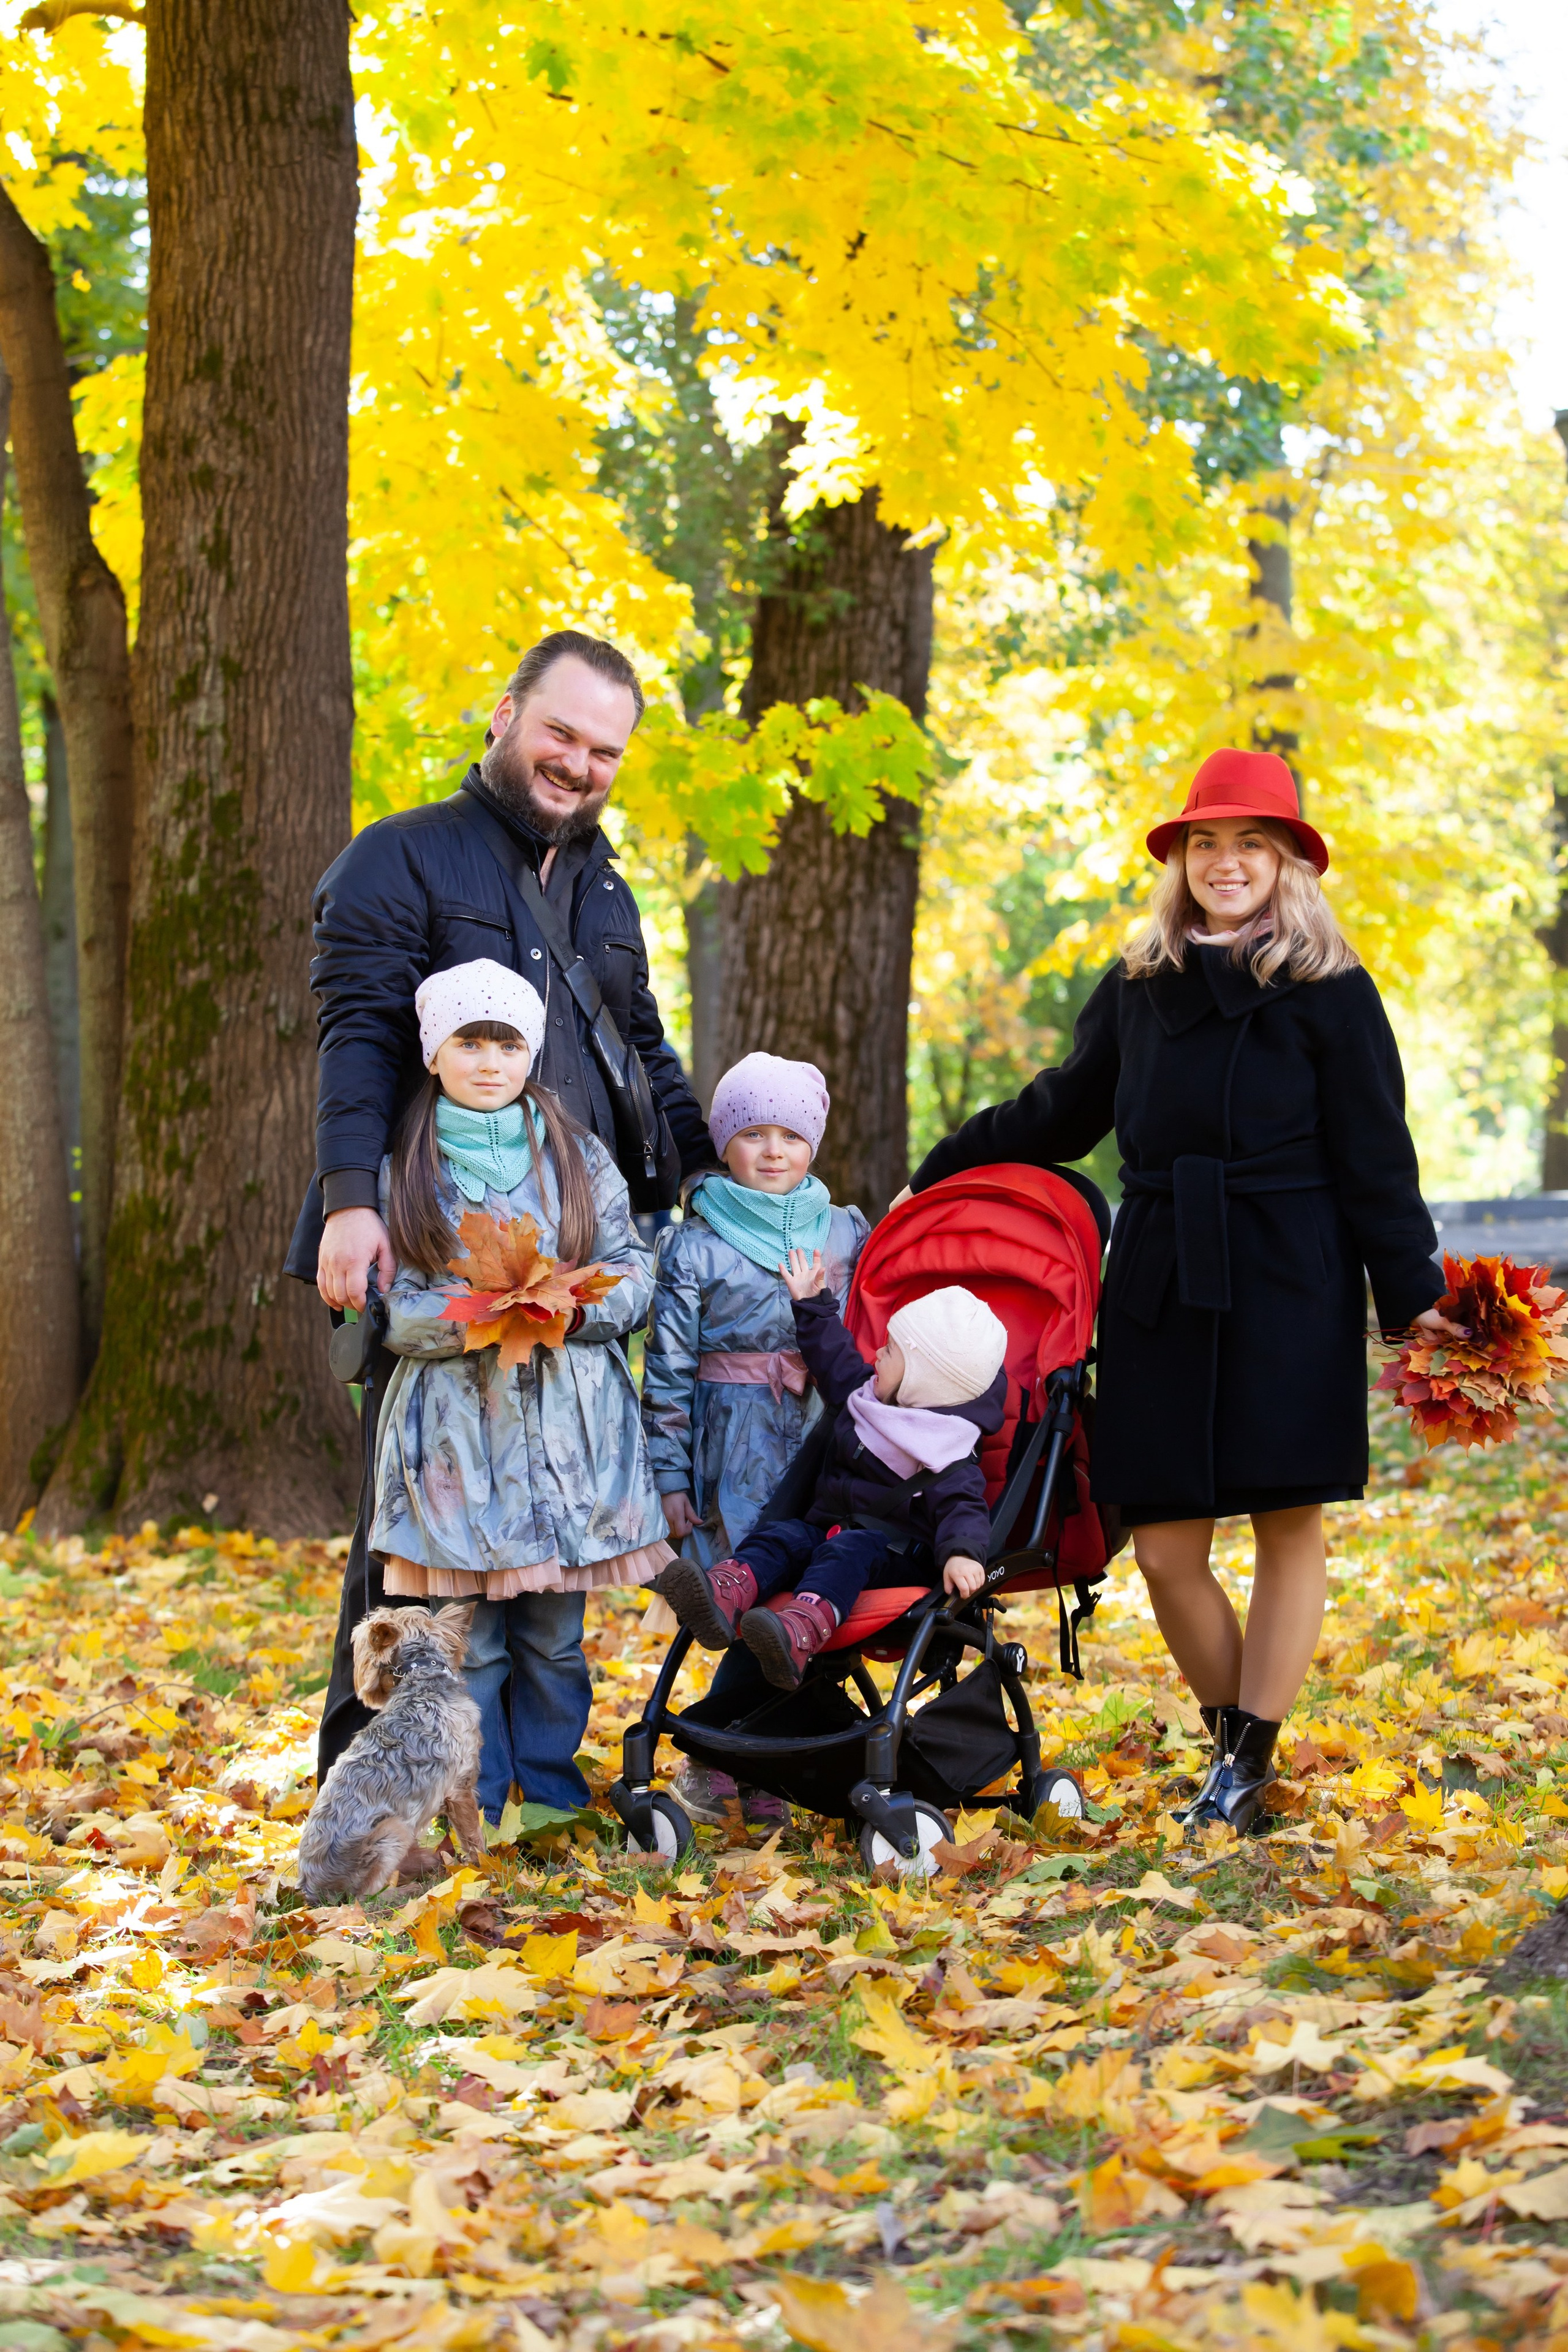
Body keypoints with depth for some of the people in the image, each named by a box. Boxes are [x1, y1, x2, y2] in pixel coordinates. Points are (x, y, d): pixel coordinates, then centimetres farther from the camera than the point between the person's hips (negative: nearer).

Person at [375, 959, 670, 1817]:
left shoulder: (578, 1157, 8)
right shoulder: (402, 1171, 5)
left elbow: (634, 1273, 7)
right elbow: (392, 1310, 1)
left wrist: (574, 1305, -13)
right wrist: (468, 1316, -18)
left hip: (567, 1422, 1)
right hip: (455, 1428, -1)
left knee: (554, 1635, 4)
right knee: (468, 1641, 0)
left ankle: (555, 1800, 16)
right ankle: (473, 1812, 10)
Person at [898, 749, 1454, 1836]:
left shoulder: (1331, 994, 0)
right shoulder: (1139, 991, 12)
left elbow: (1375, 1158, -1)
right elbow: (1061, 1112, 25)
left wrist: (1416, 1292, -7)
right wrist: (939, 1176, 29)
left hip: (1289, 1295, -4)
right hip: (1163, 1290, 4)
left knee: (1289, 1527, 1)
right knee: (1165, 1549, 0)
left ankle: (1251, 1763, 10)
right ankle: (1233, 1737, 18)